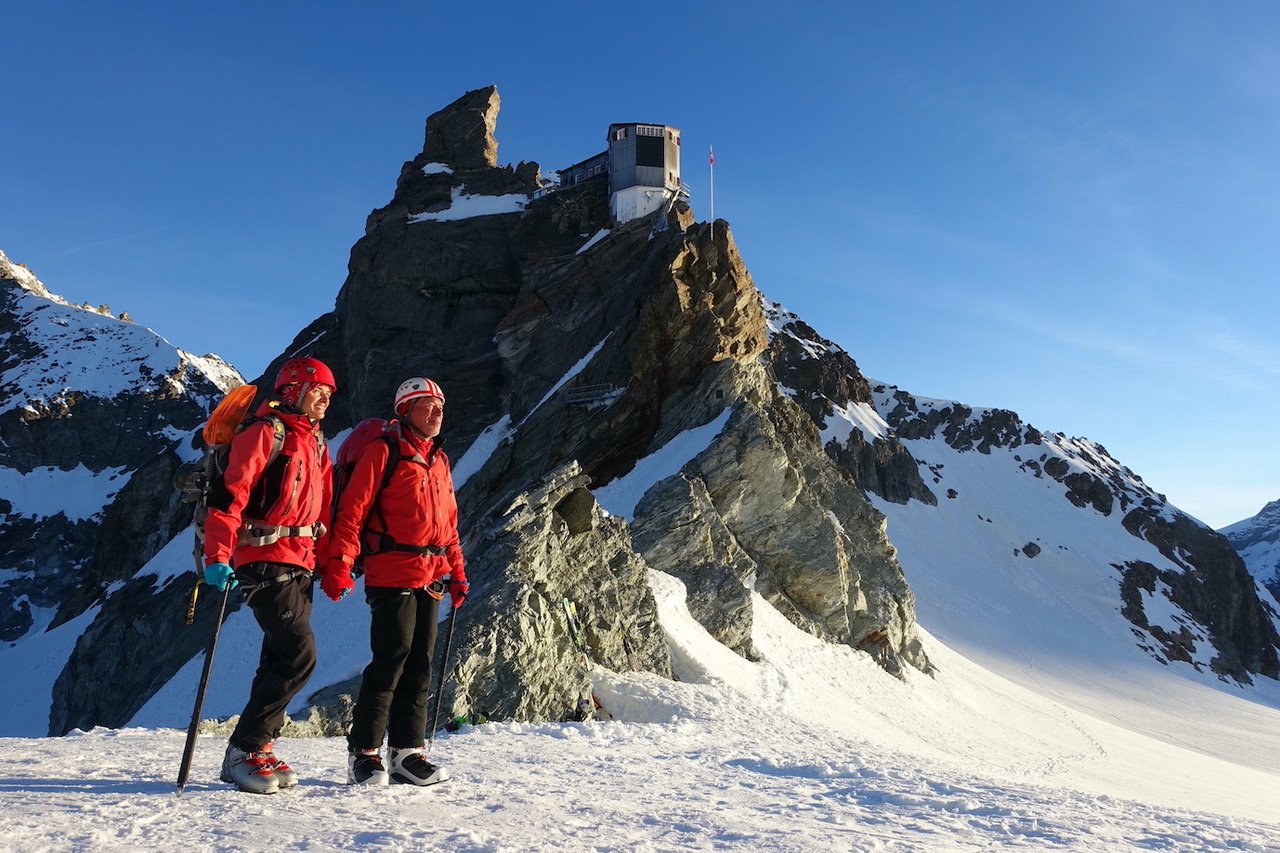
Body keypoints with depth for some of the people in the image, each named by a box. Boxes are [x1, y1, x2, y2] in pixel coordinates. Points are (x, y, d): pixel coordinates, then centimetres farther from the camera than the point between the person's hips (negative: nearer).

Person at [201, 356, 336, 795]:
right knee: (299, 654, -14)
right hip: (265, 561, -9)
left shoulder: (316, 442, 18)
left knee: (281, 659, 11)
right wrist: (218, 556, -24)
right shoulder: (265, 433, -8)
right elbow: (229, 495, -17)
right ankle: (244, 750, -3)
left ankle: (259, 749, 21)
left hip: (300, 564, 9)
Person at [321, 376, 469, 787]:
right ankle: (364, 752, 6)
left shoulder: (439, 461, 18)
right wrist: (340, 563, -19)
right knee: (391, 660, -7)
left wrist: (457, 571, 18)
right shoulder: (383, 452, -4)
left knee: (419, 665, 9)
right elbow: (352, 509, -10)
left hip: (430, 579, 7)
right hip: (392, 576, -7)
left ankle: (407, 752, 17)